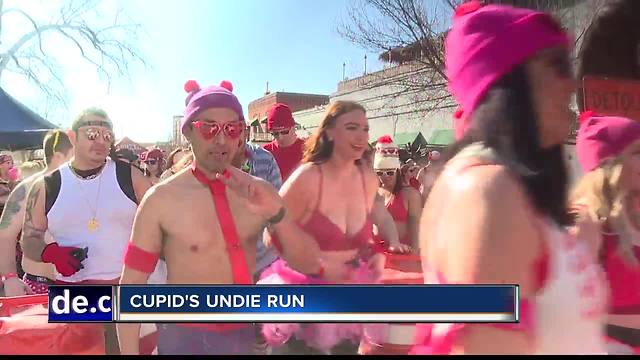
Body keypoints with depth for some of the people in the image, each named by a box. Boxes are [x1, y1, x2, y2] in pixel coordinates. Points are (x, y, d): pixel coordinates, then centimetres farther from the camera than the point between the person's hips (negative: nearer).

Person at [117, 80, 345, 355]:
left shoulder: (259, 192, -3)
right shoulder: (161, 199, -13)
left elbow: (310, 265, -7)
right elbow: (131, 282, -8)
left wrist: (276, 213, -23)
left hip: (245, 334, 4)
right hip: (184, 336, -4)